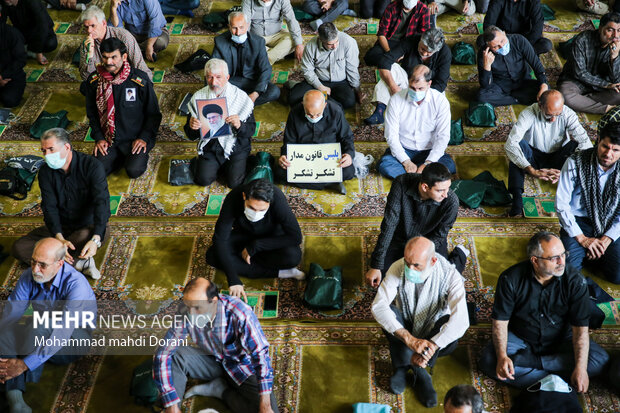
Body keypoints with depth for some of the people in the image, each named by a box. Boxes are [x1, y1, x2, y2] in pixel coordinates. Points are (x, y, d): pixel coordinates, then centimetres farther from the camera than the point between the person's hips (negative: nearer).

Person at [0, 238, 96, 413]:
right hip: (41, 336, 5)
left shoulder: (76, 285, -26)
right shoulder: (28, 277, -10)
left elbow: (63, 333, -33)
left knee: (40, 324, -34)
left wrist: (25, 364, -38)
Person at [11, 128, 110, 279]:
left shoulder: (92, 166, -17)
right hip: (60, 228, 5)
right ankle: (79, 263, -23)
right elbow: (49, 207, -11)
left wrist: (95, 239, -42)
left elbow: (102, 202, -27)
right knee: (19, 247, -15)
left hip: (88, 227, -5)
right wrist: (59, 238, -31)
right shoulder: (45, 172, -4)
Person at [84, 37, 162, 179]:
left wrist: (144, 138, -12)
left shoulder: (139, 79, -11)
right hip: (108, 139, 3)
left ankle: (141, 155, 9)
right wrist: (98, 137, 1)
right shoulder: (93, 81, -1)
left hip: (136, 139, -3)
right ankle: (122, 156, 11)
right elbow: (92, 114, 13)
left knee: (134, 170, -24)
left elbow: (154, 114, -3)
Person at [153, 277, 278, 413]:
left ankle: (220, 389, -3)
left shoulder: (240, 314, -33)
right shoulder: (185, 316, -24)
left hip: (242, 365, -2)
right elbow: (162, 355, -21)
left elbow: (261, 354, -30)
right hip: (212, 361, 2)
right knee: (176, 355, -25)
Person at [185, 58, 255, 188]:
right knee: (203, 180, -10)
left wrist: (239, 126, -31)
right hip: (209, 147, 2)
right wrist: (192, 127, -26)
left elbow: (250, 131, -8)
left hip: (235, 147, -2)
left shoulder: (241, 97, -11)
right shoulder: (198, 97, -5)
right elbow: (191, 135, -1)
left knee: (234, 182, -14)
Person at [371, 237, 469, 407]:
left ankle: (403, 366, -17)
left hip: (432, 332, -1)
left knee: (451, 328, -33)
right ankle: (420, 373, -20)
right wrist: (409, 339, -45)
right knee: (388, 312, -31)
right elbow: (378, 305, -35)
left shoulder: (450, 275, -26)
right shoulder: (398, 268, -23)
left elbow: (461, 320, -38)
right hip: (404, 329, 1)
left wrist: (431, 346, -49)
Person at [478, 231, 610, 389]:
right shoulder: (511, 279, -18)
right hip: (520, 339, -1)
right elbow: (500, 321, -13)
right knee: (488, 360, -27)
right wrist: (502, 356, -29)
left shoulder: (575, 280, -16)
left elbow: (580, 327, -18)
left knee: (600, 361, -24)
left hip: (561, 341, 2)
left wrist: (580, 368, -29)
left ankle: (527, 360, -24)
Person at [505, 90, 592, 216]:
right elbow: (510, 144, -34)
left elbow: (586, 144, -25)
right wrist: (532, 171, -43)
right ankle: (517, 197, -40)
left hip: (556, 159, 1)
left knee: (576, 145, -26)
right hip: (533, 159, -1)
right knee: (519, 144, -32)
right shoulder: (528, 114, -23)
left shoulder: (568, 114, -18)